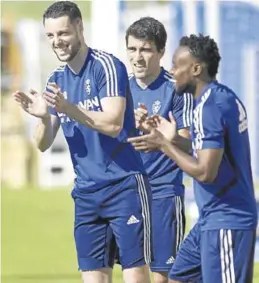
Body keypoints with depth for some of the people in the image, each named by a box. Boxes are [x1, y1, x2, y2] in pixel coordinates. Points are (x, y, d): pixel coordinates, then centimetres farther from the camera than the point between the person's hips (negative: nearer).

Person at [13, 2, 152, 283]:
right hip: (86, 193, 6)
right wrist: (44, 117, -13)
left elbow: (113, 124, -19)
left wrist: (67, 108, -30)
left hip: (124, 186, -6)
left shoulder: (106, 66, -9)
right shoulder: (56, 80, 11)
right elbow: (43, 144, 9)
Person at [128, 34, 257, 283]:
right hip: (213, 218, 10)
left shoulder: (211, 107, -19)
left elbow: (205, 172, -23)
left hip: (225, 221, -10)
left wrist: (164, 146, -13)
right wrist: (175, 140, 15)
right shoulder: (224, 98, 11)